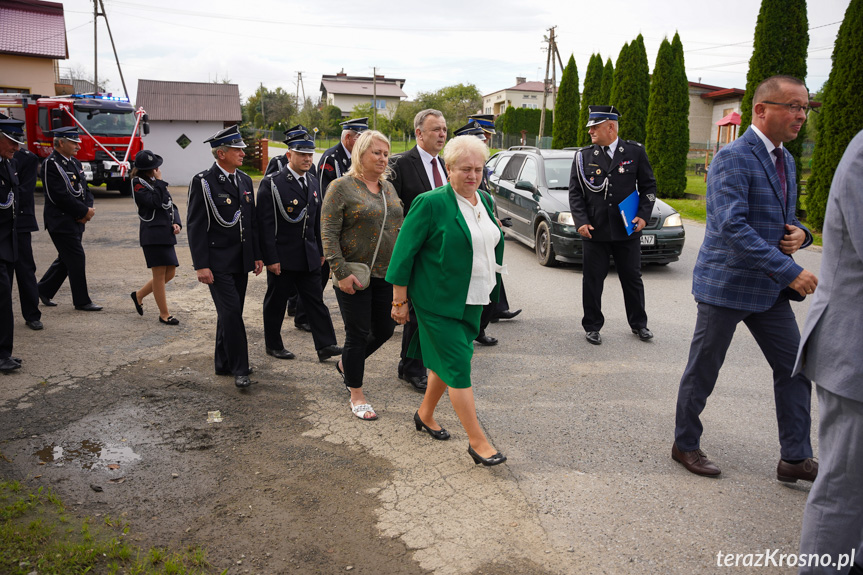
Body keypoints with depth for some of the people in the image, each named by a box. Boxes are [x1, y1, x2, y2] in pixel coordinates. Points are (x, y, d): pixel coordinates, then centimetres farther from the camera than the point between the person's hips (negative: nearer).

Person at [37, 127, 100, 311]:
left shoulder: (75, 163, 13)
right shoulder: (50, 164, -14)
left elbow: (85, 189, 13)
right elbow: (61, 197, -21)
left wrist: (88, 209, -6)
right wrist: (85, 211, -14)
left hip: (76, 221, 9)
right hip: (61, 222, -9)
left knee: (66, 259, 16)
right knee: (77, 259, -5)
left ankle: (44, 290, 32)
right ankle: (82, 301, 5)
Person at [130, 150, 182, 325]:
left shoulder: (155, 182, 18)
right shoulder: (138, 184, -6)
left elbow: (170, 205, 17)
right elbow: (155, 202, -20)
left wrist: (177, 223, 1)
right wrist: (159, 181, -13)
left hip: (166, 234, 8)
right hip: (152, 234, -8)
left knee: (170, 273, 9)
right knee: (160, 274, -3)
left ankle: (139, 295, 28)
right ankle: (164, 314, 7)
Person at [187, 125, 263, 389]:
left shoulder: (244, 180, 11)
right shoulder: (203, 182, -10)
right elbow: (195, 226, -11)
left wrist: (257, 255, 13)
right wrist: (201, 265, -16)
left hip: (241, 261, 7)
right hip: (218, 263, -7)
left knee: (231, 314, 13)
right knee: (231, 313, -10)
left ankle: (223, 363, 26)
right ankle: (240, 369, -1)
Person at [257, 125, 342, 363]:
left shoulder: (313, 183, 11)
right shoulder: (271, 184, -10)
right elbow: (265, 224, -13)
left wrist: (320, 251, 15)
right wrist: (270, 258, -16)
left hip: (309, 257, 6)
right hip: (282, 257, -5)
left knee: (316, 300, 4)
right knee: (276, 302, 8)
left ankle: (325, 346, 6)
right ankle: (273, 345, 23)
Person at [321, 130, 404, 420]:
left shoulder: (388, 187, 12)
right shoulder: (342, 187, -8)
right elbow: (328, 234, -13)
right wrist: (341, 273, -19)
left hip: (387, 274, 7)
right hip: (355, 276, -6)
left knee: (385, 328, 12)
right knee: (358, 333, 1)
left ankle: (346, 363, 39)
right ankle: (356, 396, 18)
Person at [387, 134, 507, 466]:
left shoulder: (485, 201, 8)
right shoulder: (431, 203, -15)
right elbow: (405, 252, -13)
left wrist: (490, 288, 18)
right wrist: (399, 301, -12)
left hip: (472, 300, 7)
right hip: (439, 301, -7)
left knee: (446, 360, 18)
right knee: (459, 366, -4)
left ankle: (425, 415, 38)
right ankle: (477, 441, 6)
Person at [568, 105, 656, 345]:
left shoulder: (635, 152, 2)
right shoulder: (583, 156, 3)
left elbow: (648, 186, 7)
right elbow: (575, 192, 3)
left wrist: (643, 216, -4)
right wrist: (581, 221, -8)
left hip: (628, 229, 0)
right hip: (594, 231, 0)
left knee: (632, 278, 11)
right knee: (593, 280, 5)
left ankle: (638, 324, 29)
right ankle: (592, 326, 19)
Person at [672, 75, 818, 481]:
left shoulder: (785, 160, 13)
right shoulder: (733, 158, -16)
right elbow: (732, 227, -27)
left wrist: (798, 233, -3)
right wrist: (789, 270, -28)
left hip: (770, 287, 9)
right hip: (727, 284, -8)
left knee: (794, 369, 10)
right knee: (702, 372, 6)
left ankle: (795, 458, 23)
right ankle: (685, 445, 25)